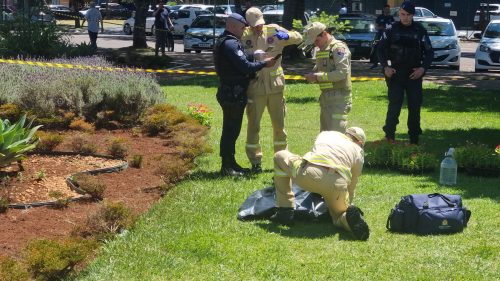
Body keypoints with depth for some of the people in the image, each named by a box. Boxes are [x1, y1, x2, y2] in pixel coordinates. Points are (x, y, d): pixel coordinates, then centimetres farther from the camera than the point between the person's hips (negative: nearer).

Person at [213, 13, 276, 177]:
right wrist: (264, 64, -11)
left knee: (231, 129, 16)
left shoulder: (224, 42, 17)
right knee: (231, 130, -5)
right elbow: (245, 67, -21)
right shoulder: (230, 43, -18)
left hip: (230, 93, 11)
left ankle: (229, 163, 25)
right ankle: (227, 167, 0)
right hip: (233, 94, -11)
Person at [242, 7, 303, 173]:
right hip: (255, 87, -2)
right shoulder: (244, 36, -5)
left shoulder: (273, 31, 0)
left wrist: (287, 36, -21)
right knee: (254, 125, 3)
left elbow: (298, 38, 1)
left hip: (275, 86, 2)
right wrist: (252, 55, -22)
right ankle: (255, 161, 14)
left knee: (279, 124, 13)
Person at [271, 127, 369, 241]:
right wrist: (347, 203, 53)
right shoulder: (359, 152, 30)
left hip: (308, 174, 0)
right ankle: (351, 217, -13)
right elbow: (351, 187, 33)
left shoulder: (325, 134, 35)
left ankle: (285, 212, 24)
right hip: (336, 184, 0)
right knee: (339, 218, 26)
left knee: (280, 156, 30)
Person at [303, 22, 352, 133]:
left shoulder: (339, 48, -11)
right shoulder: (321, 51, 18)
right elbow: (318, 70, 26)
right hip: (325, 97, 9)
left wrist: (318, 77, -19)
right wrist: (312, 76, 2)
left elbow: (342, 72, -22)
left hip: (338, 96, -9)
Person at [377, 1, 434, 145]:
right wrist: (385, 66, -9)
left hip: (414, 74, 1)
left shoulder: (420, 30, 1)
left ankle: (414, 138, 12)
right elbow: (381, 49, 5)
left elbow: (429, 52, 5)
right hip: (395, 74, -1)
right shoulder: (392, 30, 1)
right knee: (394, 105, -8)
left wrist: (423, 68, -9)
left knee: (415, 106, 3)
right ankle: (389, 135, 1)